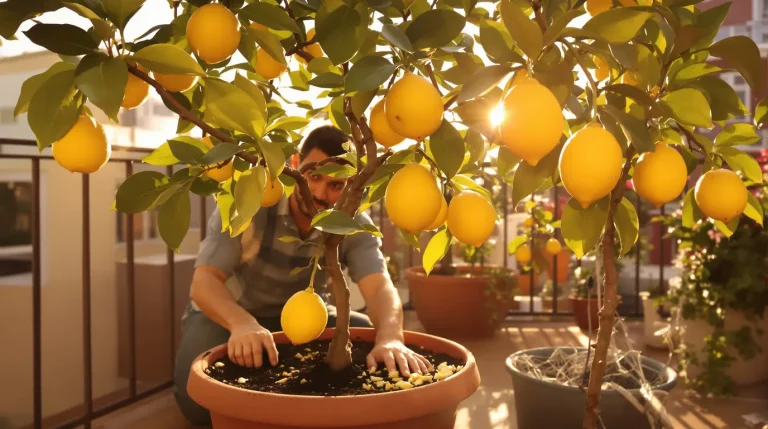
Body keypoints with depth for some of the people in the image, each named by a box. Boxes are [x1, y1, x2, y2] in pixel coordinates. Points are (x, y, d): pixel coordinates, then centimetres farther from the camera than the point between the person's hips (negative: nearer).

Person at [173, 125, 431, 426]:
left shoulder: (355, 225, -16)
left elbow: (380, 288, -30)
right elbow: (203, 282, -31)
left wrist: (390, 338, -55)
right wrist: (242, 323, -54)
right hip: (228, 315, -3)